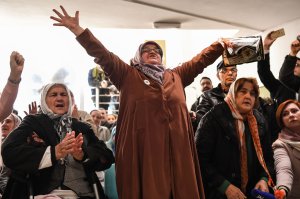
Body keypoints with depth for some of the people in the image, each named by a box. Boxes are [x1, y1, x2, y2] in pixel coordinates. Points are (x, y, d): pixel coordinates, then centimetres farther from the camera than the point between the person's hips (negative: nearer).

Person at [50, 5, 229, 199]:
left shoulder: (176, 76, 22)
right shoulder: (128, 75, 10)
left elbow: (200, 60, 29)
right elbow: (103, 55, 2)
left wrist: (221, 44, 29)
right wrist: (78, 30, -5)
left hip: (176, 147, 4)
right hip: (143, 147, -4)